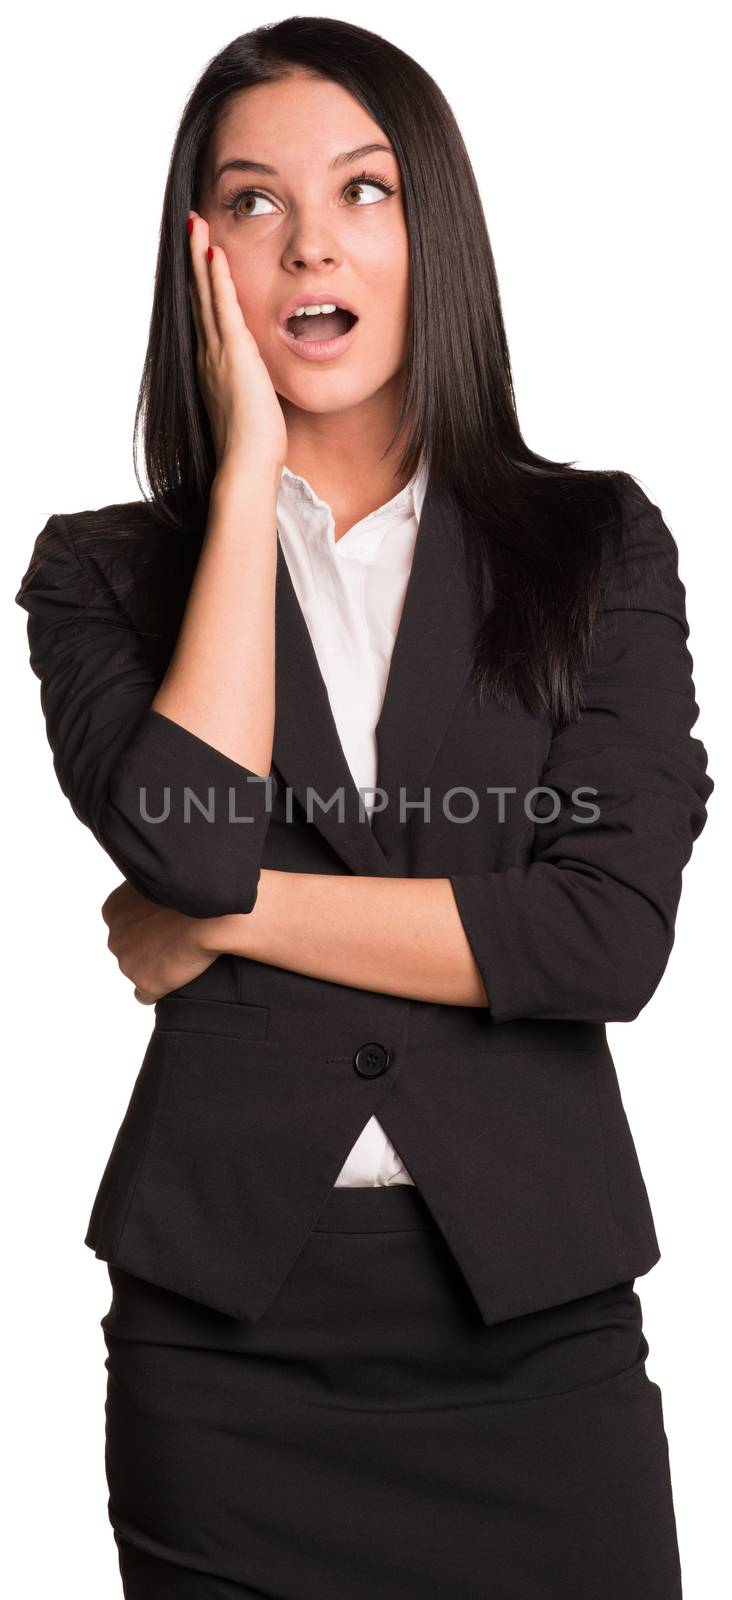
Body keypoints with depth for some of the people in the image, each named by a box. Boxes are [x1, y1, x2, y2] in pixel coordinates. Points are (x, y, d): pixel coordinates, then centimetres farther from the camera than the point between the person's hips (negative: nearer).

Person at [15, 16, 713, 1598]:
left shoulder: (596, 543, 3)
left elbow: (615, 934, -9)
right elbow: (184, 834, -16)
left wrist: (231, 914, -9)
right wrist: (247, 469, -9)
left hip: (535, 1319, 1)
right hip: (227, 1338, 0)